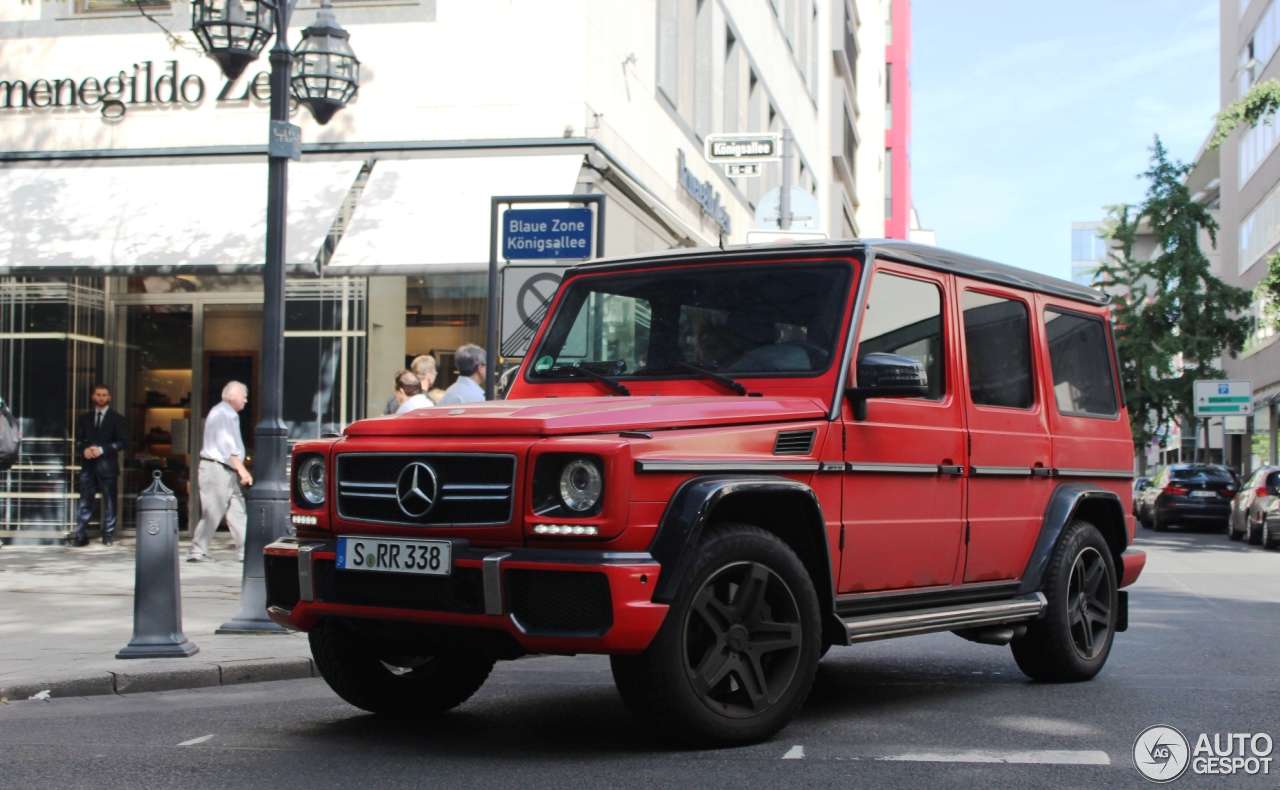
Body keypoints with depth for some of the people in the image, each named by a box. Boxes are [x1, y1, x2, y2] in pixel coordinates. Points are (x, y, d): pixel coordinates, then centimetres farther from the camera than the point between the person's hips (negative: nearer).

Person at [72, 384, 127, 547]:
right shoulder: (85, 418, 15)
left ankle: (108, 536, 6)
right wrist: (84, 450, -10)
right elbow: (79, 440, 12)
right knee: (85, 502, 0)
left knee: (110, 502, 0)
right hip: (88, 465, 3)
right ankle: (81, 536, 1)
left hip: (107, 465, -3)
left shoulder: (116, 418, 4)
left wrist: (102, 449, -15)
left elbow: (122, 442, -3)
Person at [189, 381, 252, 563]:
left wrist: (239, 470, 15)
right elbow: (226, 445, -20)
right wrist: (242, 469, -23)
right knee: (212, 513, -7)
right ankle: (197, 551, -2)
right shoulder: (221, 413, -11)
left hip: (227, 471, 10)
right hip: (216, 468, -10)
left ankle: (246, 551, 4)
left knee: (237, 512, 5)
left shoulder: (230, 414, 19)